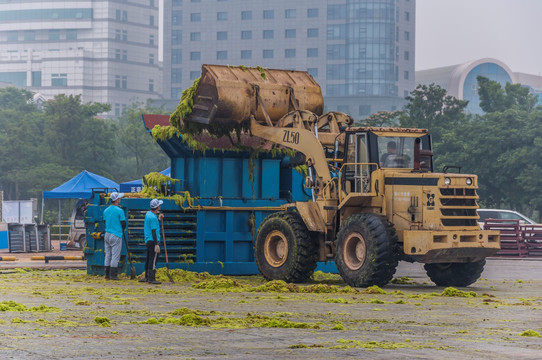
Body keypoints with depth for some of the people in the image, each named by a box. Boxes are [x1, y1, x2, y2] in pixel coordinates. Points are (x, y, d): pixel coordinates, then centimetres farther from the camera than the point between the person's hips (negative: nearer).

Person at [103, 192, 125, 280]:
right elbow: (123, 224, -9)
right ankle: (113, 275, -4)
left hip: (107, 235, 6)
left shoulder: (106, 211, 7)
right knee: (115, 256, -3)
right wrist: (122, 229, 12)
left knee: (108, 255, 10)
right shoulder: (119, 211, -12)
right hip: (116, 236, -6)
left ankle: (107, 275, 12)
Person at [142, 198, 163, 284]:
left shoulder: (148, 214, 11)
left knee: (148, 260, 16)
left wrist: (158, 218, 21)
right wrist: (156, 244, -21)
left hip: (147, 241, 10)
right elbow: (154, 231, -20)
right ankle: (151, 278, -9)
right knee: (153, 260, -8)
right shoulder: (153, 217, -17)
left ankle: (147, 277, 24)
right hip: (153, 241, -10)